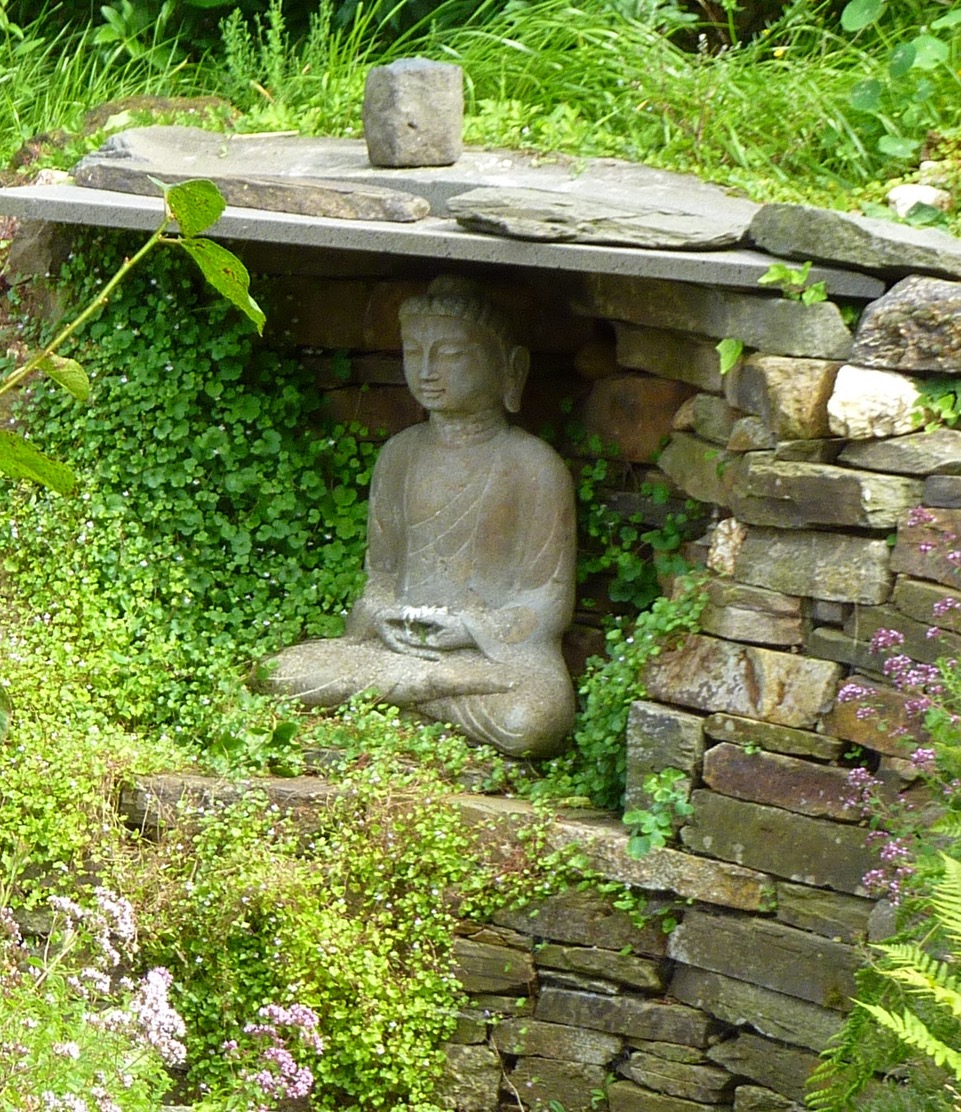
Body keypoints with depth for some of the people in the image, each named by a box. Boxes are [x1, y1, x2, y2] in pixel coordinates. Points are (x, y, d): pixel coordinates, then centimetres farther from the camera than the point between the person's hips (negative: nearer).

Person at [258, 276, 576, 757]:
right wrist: (384, 617, -6)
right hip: (401, 641, 4)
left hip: (504, 645, -4)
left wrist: (471, 628, -18)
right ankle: (438, 682, -20)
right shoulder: (401, 455, 14)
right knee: (285, 672, -20)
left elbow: (549, 603, -4)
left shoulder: (533, 466, -2)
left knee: (532, 720, -39)